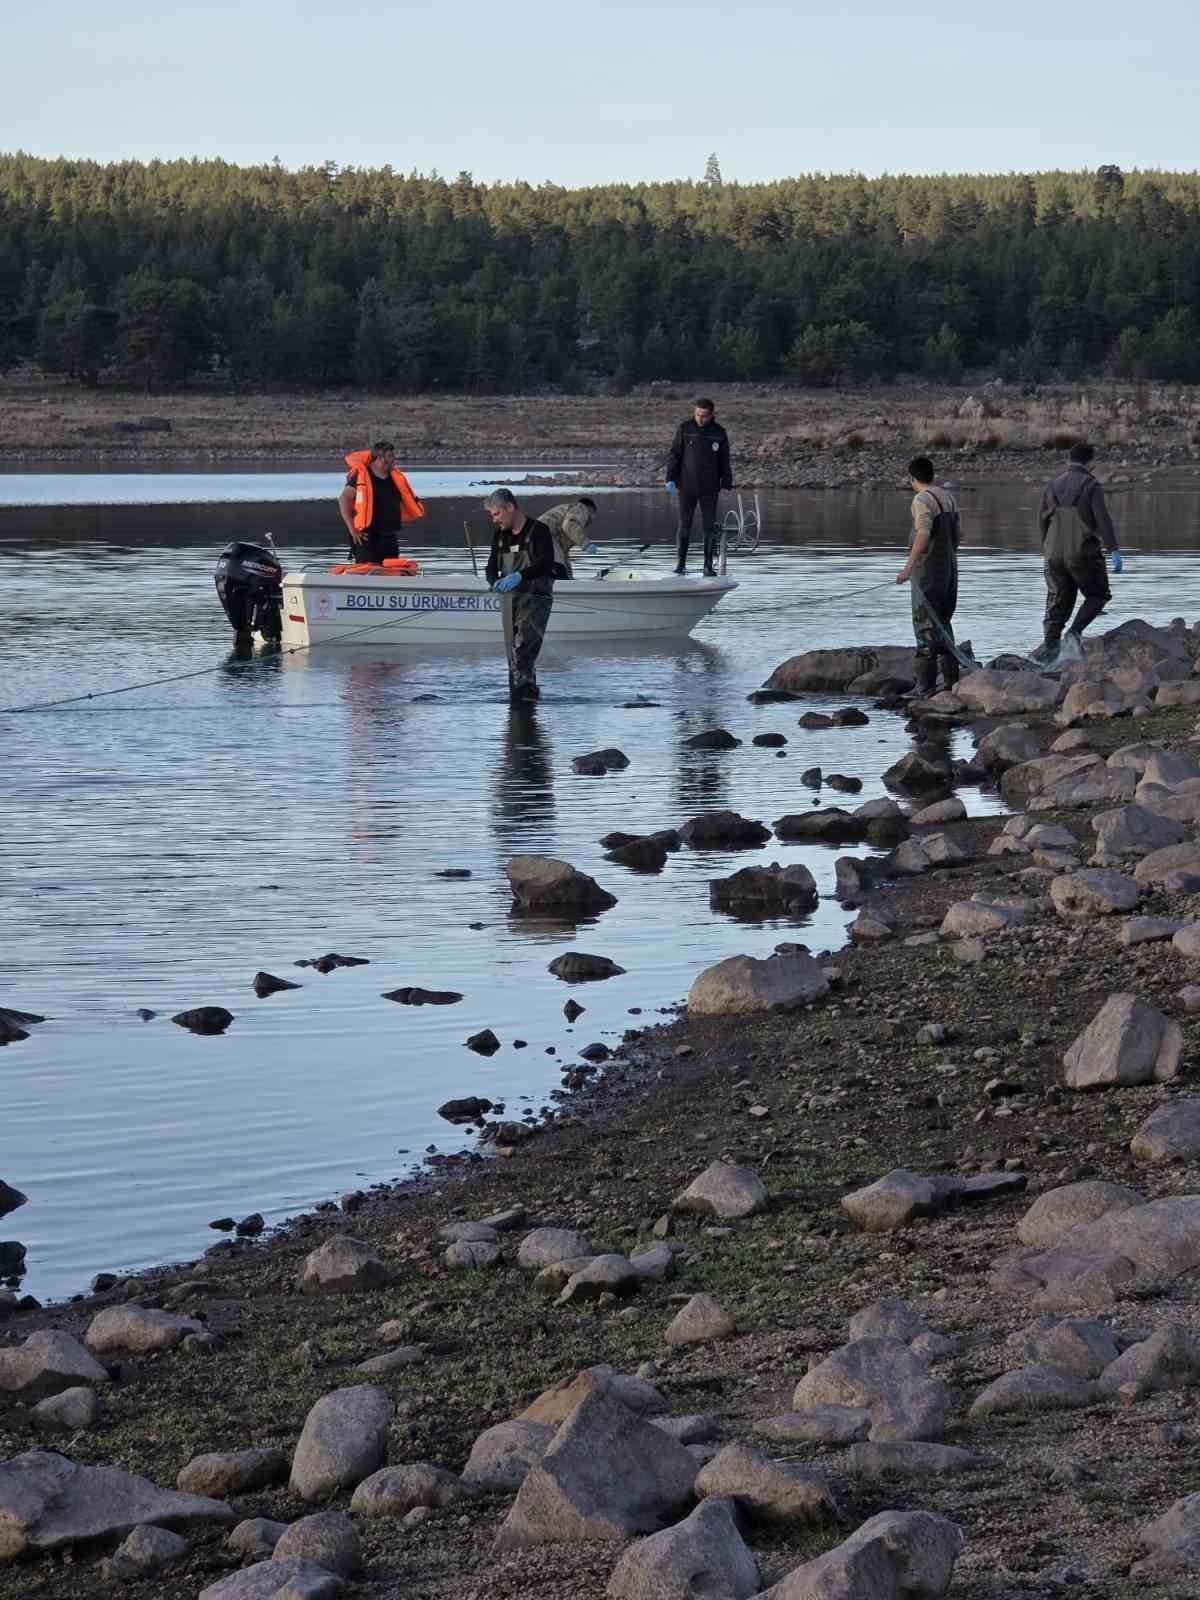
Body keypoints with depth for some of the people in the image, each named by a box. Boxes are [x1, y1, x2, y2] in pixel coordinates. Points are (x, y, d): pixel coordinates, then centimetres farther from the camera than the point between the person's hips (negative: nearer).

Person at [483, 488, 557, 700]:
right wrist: (495, 582, -12)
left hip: (535, 597, -7)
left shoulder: (538, 530, -7)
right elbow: (492, 566, 12)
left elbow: (546, 562, -19)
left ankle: (524, 688, -30)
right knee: (512, 649, 6)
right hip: (511, 598, 7)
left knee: (522, 645, -23)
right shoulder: (500, 534, 13)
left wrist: (520, 576, -33)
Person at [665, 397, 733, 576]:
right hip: (687, 486, -1)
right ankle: (680, 564, 7)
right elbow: (674, 454, 1)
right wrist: (671, 478, -6)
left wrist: (727, 484, 4)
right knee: (684, 526, 1)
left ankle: (709, 566, 7)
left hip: (710, 488, 1)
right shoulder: (684, 429, -2)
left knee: (710, 527, 1)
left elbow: (724, 461, 7)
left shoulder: (719, 433, 2)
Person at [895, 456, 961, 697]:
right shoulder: (948, 497, 10)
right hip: (949, 569, 8)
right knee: (943, 623, 17)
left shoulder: (922, 500, -15)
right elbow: (957, 534, 15)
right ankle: (951, 681, 17)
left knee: (925, 626, -5)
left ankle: (926, 688, -7)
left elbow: (924, 534, -25)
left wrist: (908, 566, -25)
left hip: (928, 570, -8)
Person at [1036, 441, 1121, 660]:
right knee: (1098, 595, 10)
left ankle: (1050, 644, -2)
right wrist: (1113, 550, -12)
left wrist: (1047, 548, 27)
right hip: (1083, 552, -5)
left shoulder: (1052, 486, 11)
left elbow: (1042, 520, 14)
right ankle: (1074, 631, -9)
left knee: (1058, 601, 9)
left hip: (1055, 554, 5)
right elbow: (1103, 520, -12)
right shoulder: (1090, 486, -5)